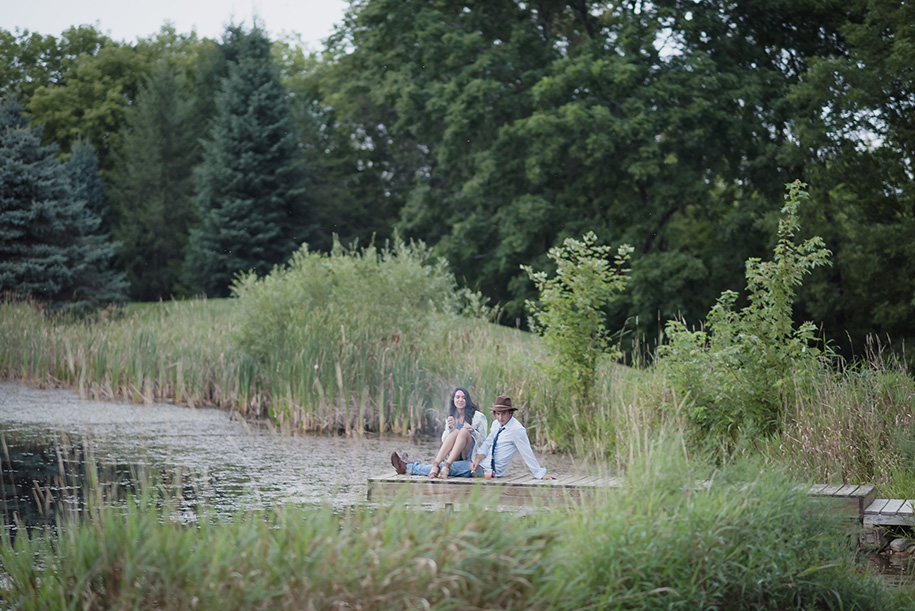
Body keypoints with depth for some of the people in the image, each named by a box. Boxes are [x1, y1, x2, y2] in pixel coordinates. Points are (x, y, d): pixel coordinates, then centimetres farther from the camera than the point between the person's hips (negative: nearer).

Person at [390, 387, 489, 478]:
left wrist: (472, 431, -15)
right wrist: (449, 428, -10)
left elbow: (483, 440, 4)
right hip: (453, 457, 2)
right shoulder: (451, 418, 17)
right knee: (455, 432, -26)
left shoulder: (479, 417, 7)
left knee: (464, 431, -28)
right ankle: (435, 464, -43)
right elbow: (444, 440, 9)